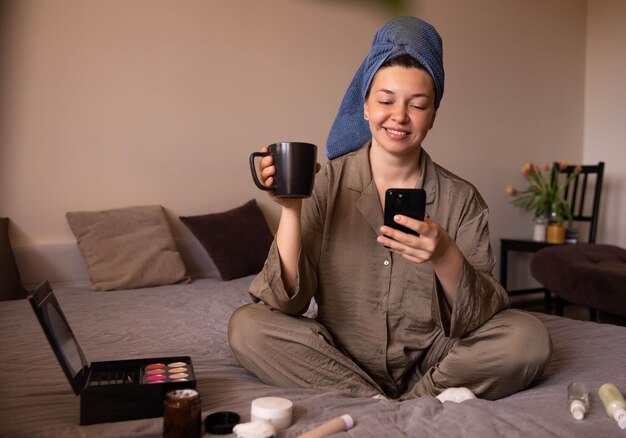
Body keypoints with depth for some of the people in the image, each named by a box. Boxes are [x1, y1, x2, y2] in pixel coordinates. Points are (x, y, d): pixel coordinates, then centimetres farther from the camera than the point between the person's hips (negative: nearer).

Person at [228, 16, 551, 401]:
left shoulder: (461, 199, -4)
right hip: (340, 359, 1)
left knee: (528, 337, -20)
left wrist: (445, 257, -30)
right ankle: (432, 400, -18)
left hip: (430, 361, 0)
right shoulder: (327, 184, -6)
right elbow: (285, 301, -12)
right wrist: (291, 210, -26)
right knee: (246, 326, -22)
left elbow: (482, 318, -11)